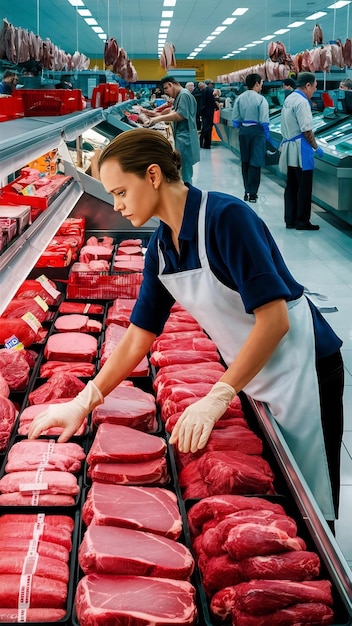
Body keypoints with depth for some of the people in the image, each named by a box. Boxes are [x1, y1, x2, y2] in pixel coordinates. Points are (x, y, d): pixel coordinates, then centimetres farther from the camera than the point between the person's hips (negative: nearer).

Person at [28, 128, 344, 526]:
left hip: (300, 369, -7)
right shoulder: (160, 247, 0)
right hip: (252, 379, 7)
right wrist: (83, 402, -3)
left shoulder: (225, 217, -23)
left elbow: (274, 320, -26)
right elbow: (138, 337, 5)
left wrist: (216, 398, -27)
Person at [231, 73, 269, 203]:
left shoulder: (239, 98, 1)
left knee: (245, 162, 15)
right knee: (255, 163, 1)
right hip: (257, 131, -5)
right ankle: (252, 193, 2)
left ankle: (247, 191, 21)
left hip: (243, 130, 5)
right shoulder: (260, 99, -12)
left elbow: (235, 119, 4)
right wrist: (267, 135, -2)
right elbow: (264, 121, -14)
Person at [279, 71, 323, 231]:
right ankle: (302, 222, 3)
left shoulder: (289, 99, 12)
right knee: (304, 188, -1)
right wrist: (316, 147, -7)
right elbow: (307, 130, -19)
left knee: (291, 186, 12)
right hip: (300, 151, -9)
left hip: (289, 148, 9)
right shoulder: (302, 102, -16)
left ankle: (290, 220, 17)